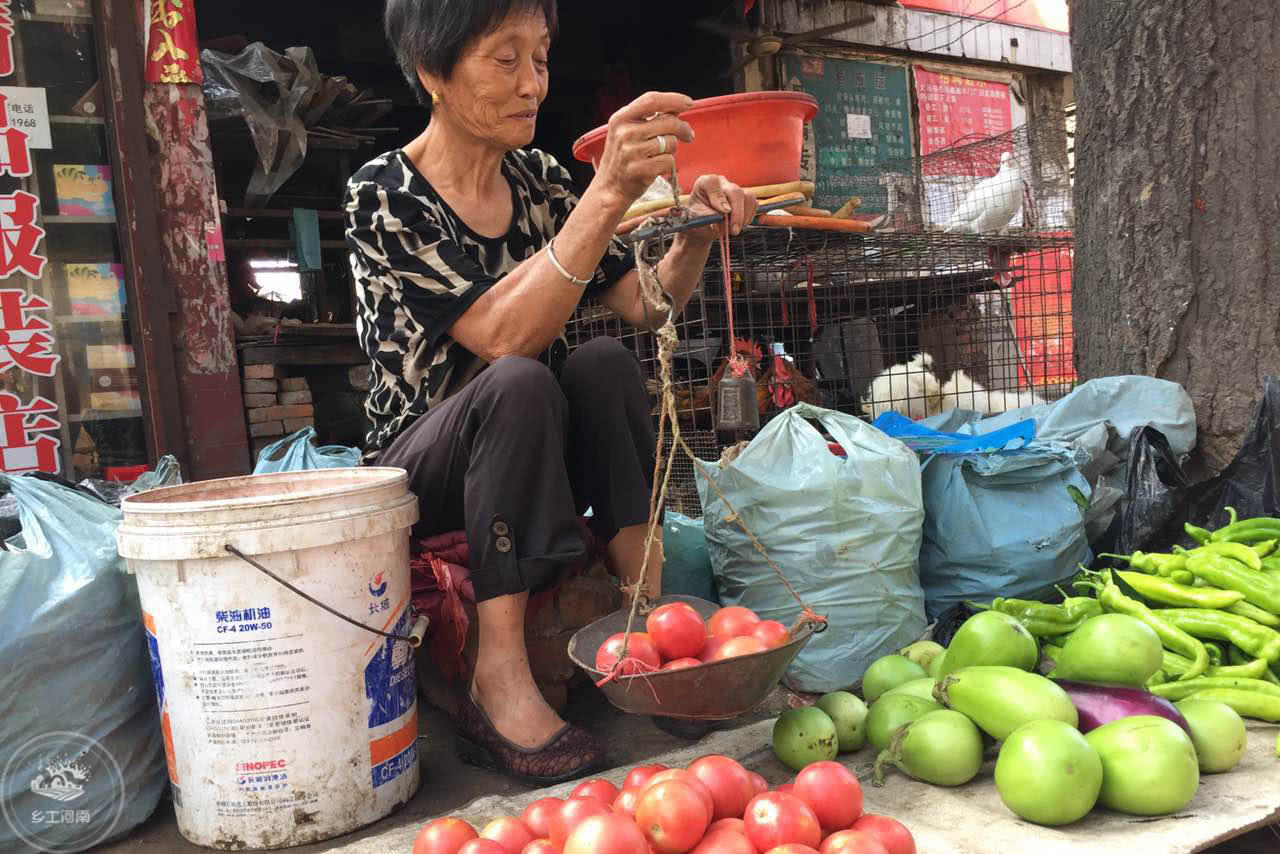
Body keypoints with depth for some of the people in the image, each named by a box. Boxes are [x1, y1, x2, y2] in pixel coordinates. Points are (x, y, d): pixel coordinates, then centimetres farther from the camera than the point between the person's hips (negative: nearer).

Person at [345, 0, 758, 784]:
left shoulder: (540, 180, 3)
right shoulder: (384, 196, -15)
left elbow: (646, 305, -1)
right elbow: (504, 337, -29)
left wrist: (698, 231, -21)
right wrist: (611, 193, -37)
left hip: (534, 465, 5)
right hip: (421, 471, -4)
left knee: (604, 362, -23)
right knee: (519, 385, -33)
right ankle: (500, 683, -30)